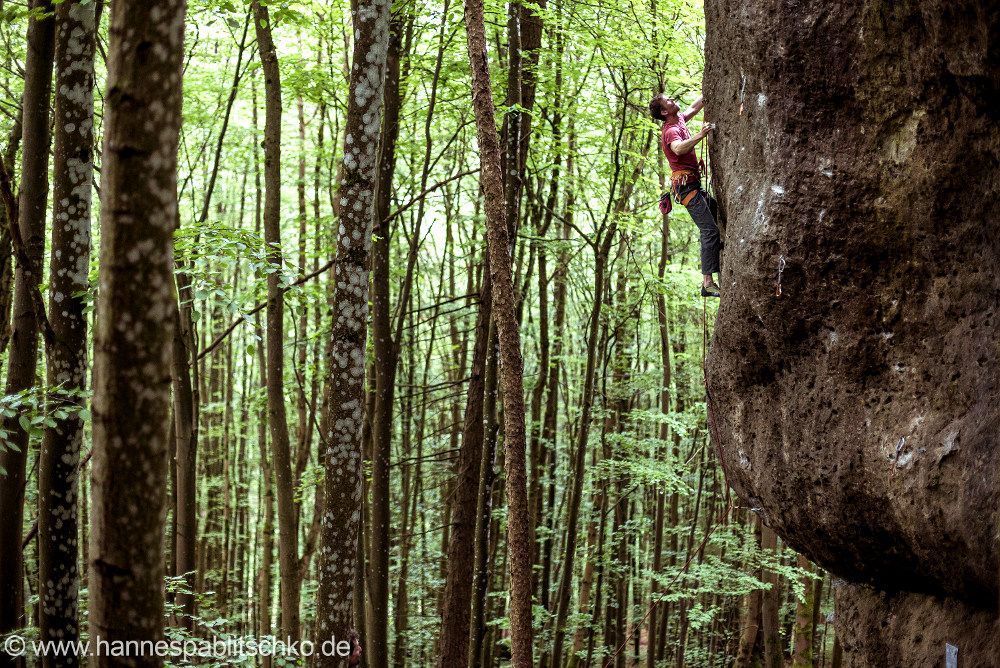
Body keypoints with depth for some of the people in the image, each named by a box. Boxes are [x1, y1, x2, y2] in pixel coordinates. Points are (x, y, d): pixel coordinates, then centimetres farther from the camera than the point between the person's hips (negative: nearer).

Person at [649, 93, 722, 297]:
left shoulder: (679, 120, 16)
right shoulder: (671, 130, -14)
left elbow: (695, 107, 34)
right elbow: (678, 149, -36)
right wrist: (700, 136, -44)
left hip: (692, 184, 10)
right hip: (686, 185, -10)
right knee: (710, 230, -17)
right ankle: (707, 283, -23)